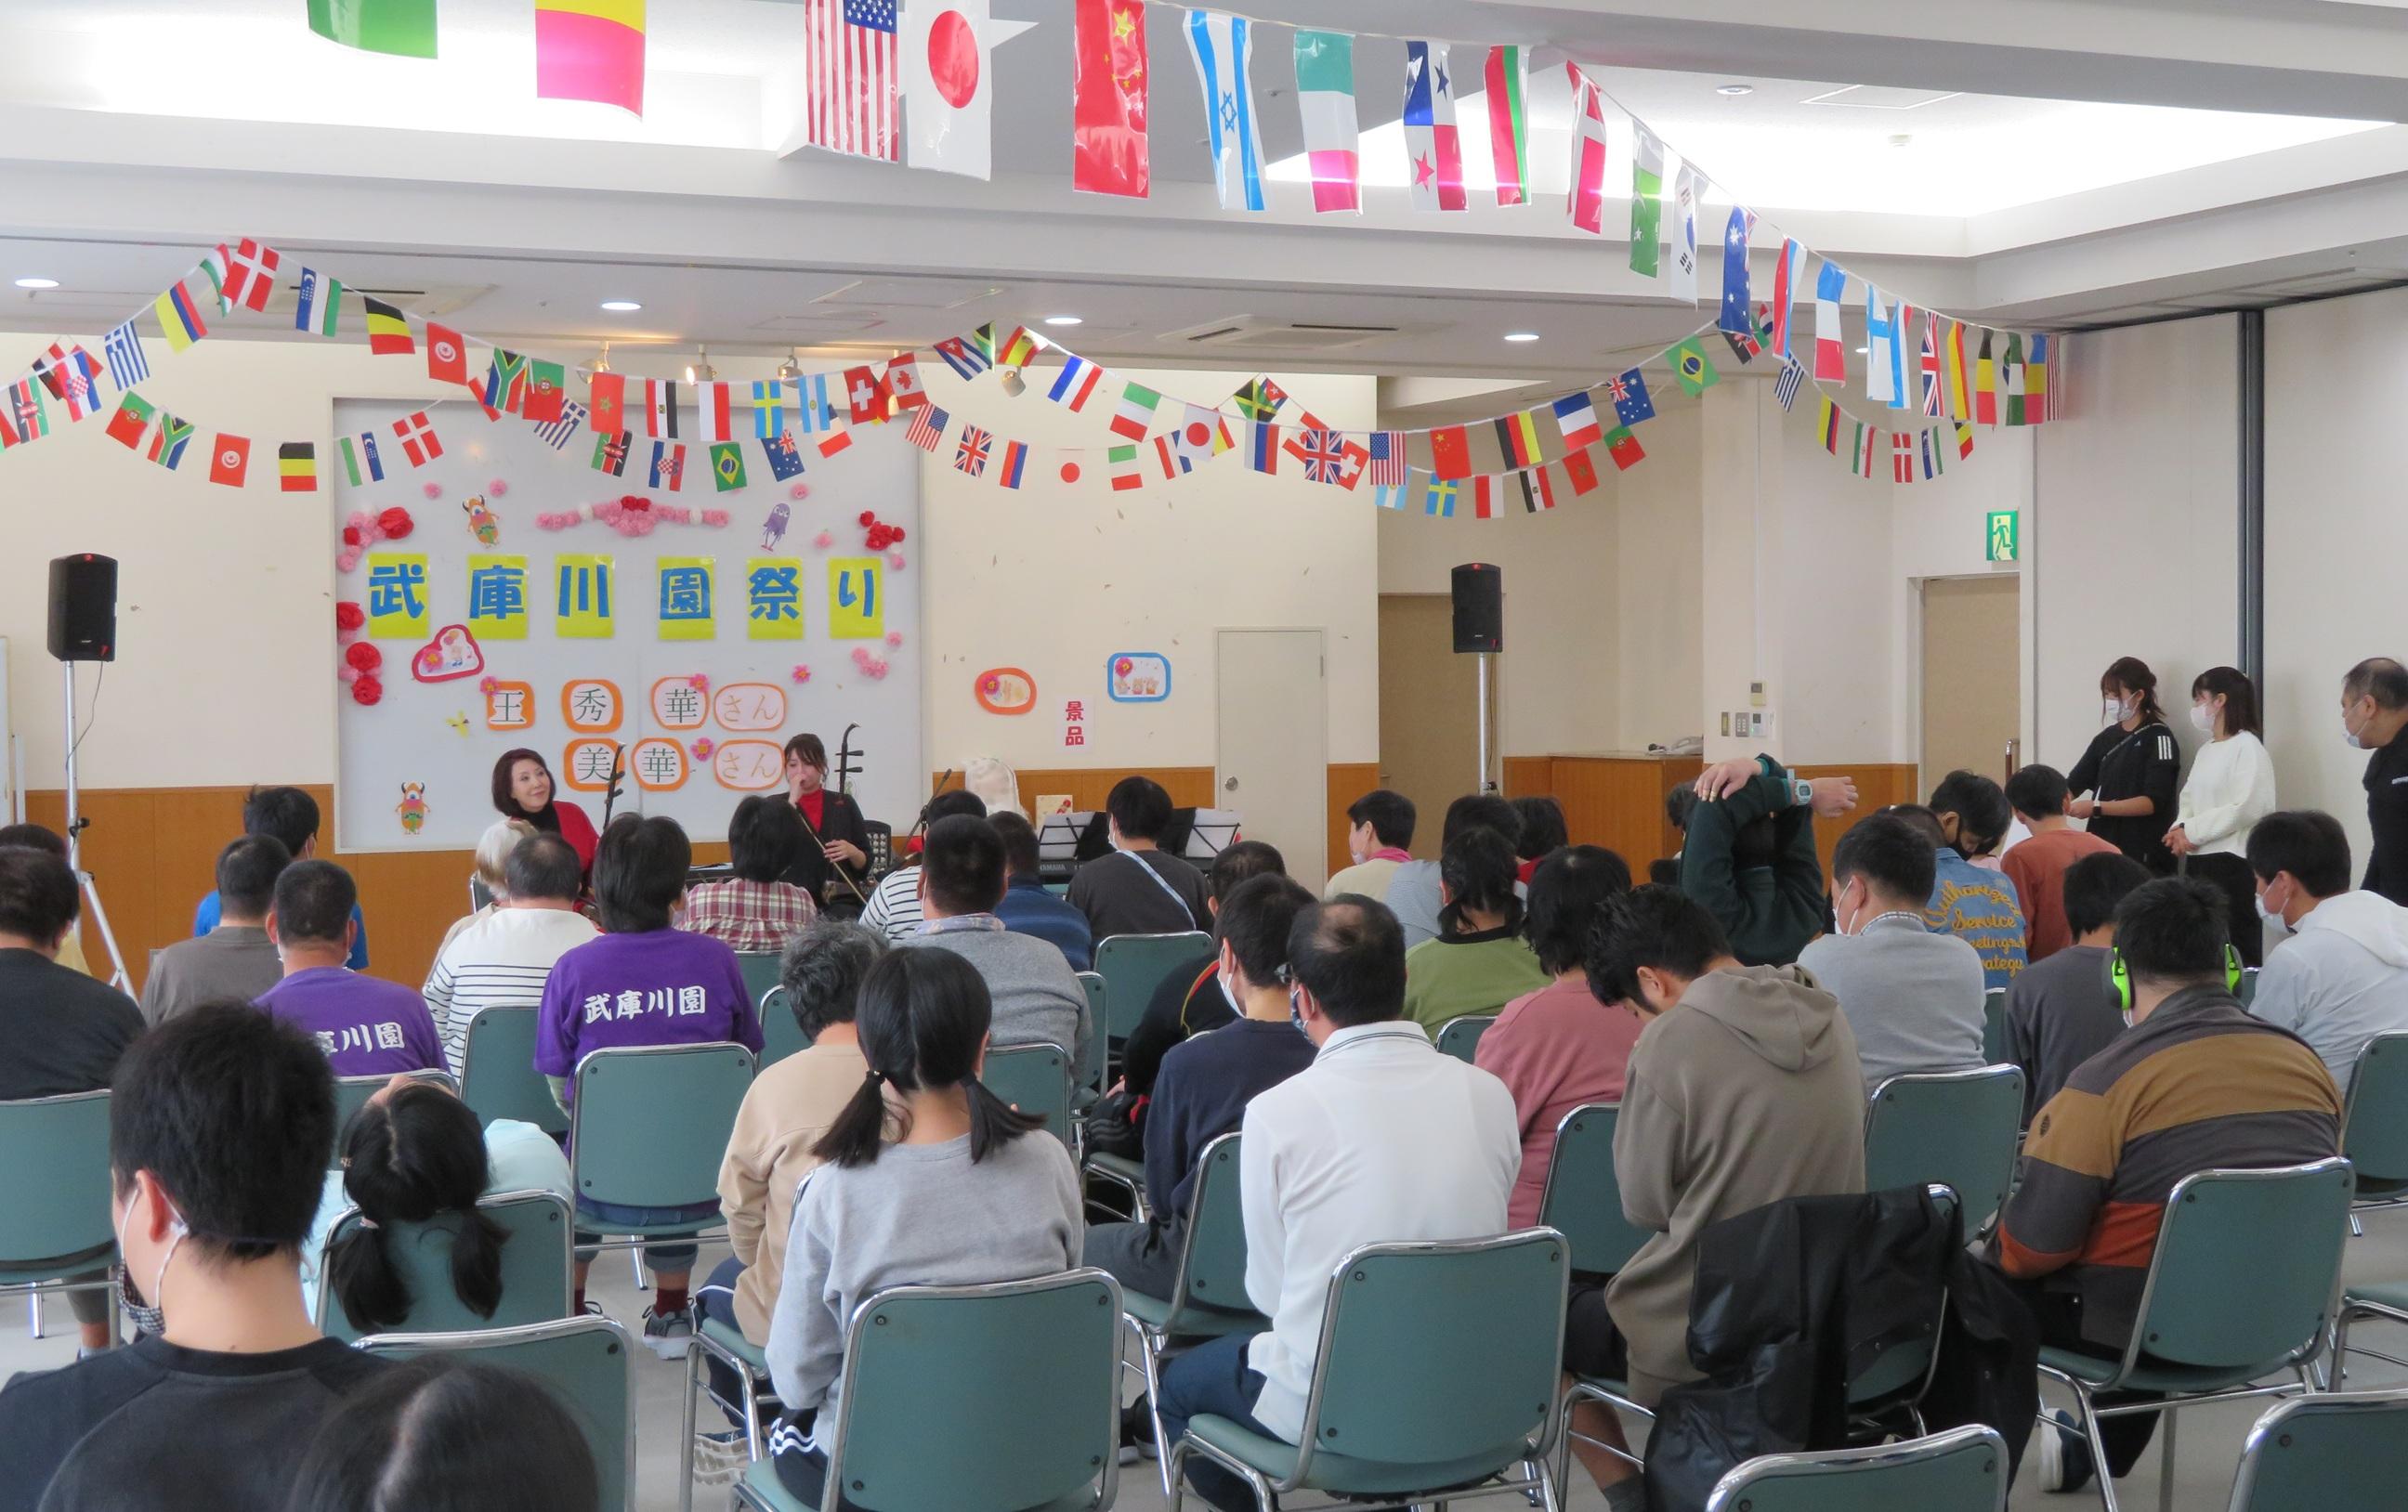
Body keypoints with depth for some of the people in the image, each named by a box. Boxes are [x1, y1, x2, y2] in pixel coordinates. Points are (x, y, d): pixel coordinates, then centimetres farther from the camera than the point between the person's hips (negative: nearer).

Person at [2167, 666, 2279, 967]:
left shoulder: (2247, 747, -9)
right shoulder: (2206, 751, 17)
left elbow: (2249, 807, -18)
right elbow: (2188, 799, 17)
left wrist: (2193, 831, -13)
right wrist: (2180, 830, -5)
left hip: (2232, 862, -8)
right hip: (2199, 860, 8)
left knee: (2237, 952, -5)